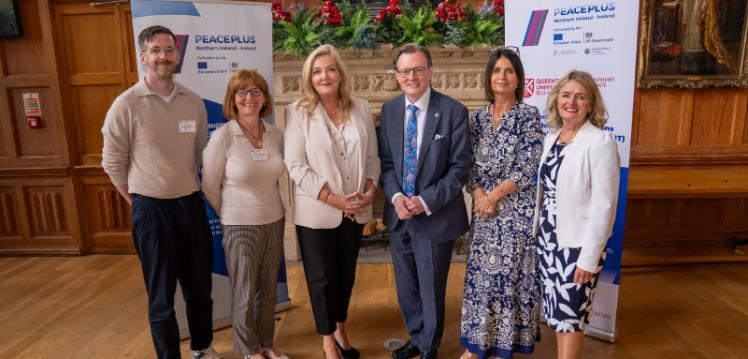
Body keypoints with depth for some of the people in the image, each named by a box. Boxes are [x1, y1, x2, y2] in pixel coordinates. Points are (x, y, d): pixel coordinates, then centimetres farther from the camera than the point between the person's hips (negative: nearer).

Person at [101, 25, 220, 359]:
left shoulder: (193, 102, 2)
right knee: (161, 294, 10)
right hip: (152, 209, -4)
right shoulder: (126, 105, -10)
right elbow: (112, 162, -4)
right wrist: (140, 202, 2)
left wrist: (188, 190, 14)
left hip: (192, 204, 4)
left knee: (200, 286, 17)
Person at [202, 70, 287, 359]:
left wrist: (268, 204, 13)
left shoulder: (276, 135, -1)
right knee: (245, 293, 11)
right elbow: (210, 186, -6)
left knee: (268, 289, 16)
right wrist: (231, 216, 3)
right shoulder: (222, 137, -14)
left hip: (274, 221, 4)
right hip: (240, 226, -4)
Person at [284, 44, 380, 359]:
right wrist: (332, 198, -19)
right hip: (316, 211, -3)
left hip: (355, 210, 4)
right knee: (322, 277, 9)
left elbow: (372, 156, 7)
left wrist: (371, 188, -10)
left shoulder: (361, 108, 3)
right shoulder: (298, 112, -8)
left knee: (346, 273, 18)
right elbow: (295, 165, -13)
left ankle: (340, 330, 40)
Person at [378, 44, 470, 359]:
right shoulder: (389, 109, 4)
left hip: (436, 215, -4)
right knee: (406, 286, 18)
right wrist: (396, 197, -12)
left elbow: (460, 167, -10)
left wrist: (426, 202, -18)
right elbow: (385, 161, 5)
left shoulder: (453, 111, -10)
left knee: (431, 288, 11)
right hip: (399, 214, 4)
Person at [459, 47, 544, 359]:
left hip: (516, 210, -4)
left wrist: (494, 196, -13)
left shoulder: (528, 115, -6)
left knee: (511, 274, 3)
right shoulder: (478, 117, 8)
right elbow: (469, 164, 7)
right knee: (480, 274, 10)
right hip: (483, 207, 5)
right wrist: (478, 194, -9)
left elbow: (527, 168, -11)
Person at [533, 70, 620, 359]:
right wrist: (538, 231, 9)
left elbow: (604, 204, -16)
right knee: (556, 311, 16)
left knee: (571, 313, 6)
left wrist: (590, 257, -17)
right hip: (548, 238, 6)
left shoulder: (600, 141, -14)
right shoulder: (551, 137, 6)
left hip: (578, 243, -6)